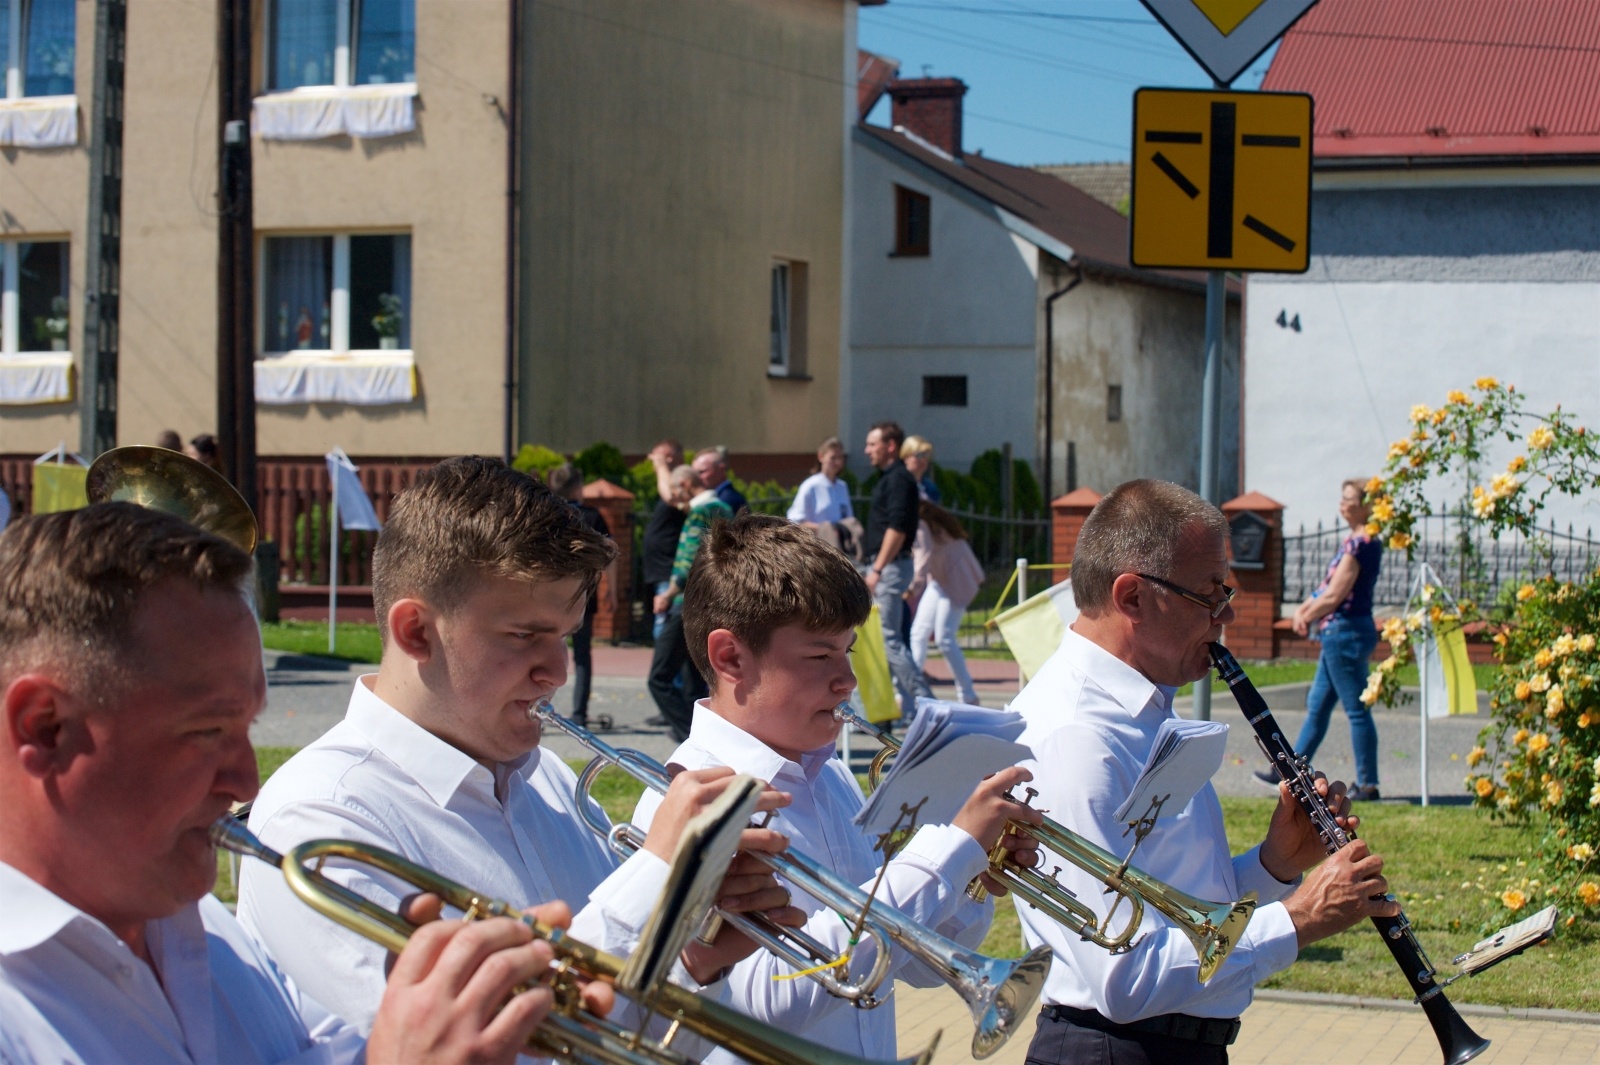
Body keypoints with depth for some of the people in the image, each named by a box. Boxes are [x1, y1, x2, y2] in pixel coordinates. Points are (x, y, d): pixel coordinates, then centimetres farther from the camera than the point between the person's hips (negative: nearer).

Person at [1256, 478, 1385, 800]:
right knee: (1317, 705, 15)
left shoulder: (1359, 544, -17)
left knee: (1356, 710, -5)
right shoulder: (1361, 541, 13)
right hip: (1340, 632, 10)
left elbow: (1334, 596, -18)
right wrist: (1305, 608, 6)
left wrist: (1307, 616, -3)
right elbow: (1331, 585, 19)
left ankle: (1367, 784, 0)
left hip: (1345, 631, -10)